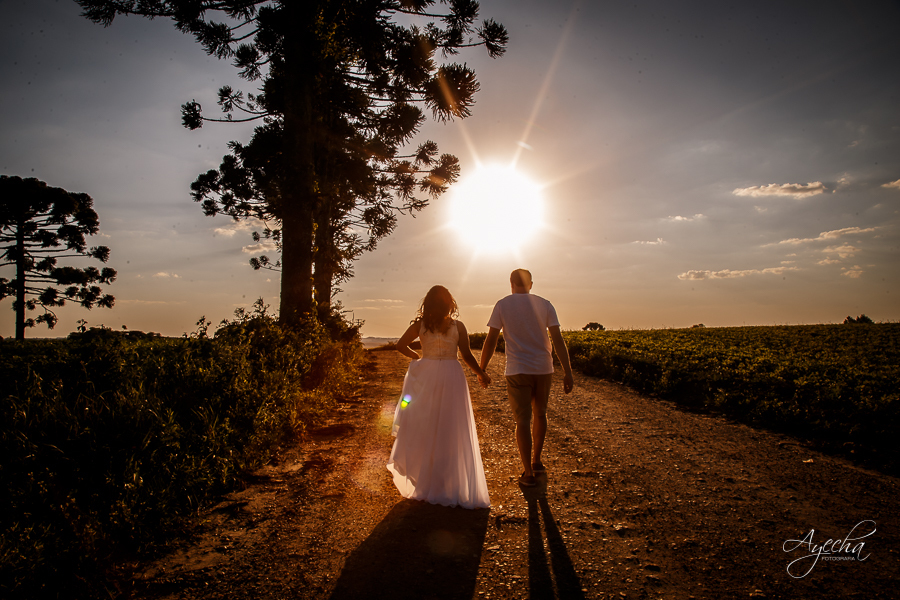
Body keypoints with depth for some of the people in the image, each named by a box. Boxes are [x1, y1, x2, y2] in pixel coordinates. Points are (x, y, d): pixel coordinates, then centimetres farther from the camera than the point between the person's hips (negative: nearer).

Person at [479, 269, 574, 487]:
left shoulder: (502, 305, -2)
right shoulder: (544, 305, 4)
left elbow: (491, 340, -4)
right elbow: (558, 340, -3)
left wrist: (482, 369, 5)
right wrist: (567, 372, -2)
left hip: (518, 371, -3)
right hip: (543, 369, 3)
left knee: (522, 420, 1)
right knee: (540, 414, 21)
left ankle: (528, 473, 2)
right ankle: (536, 461, 33)